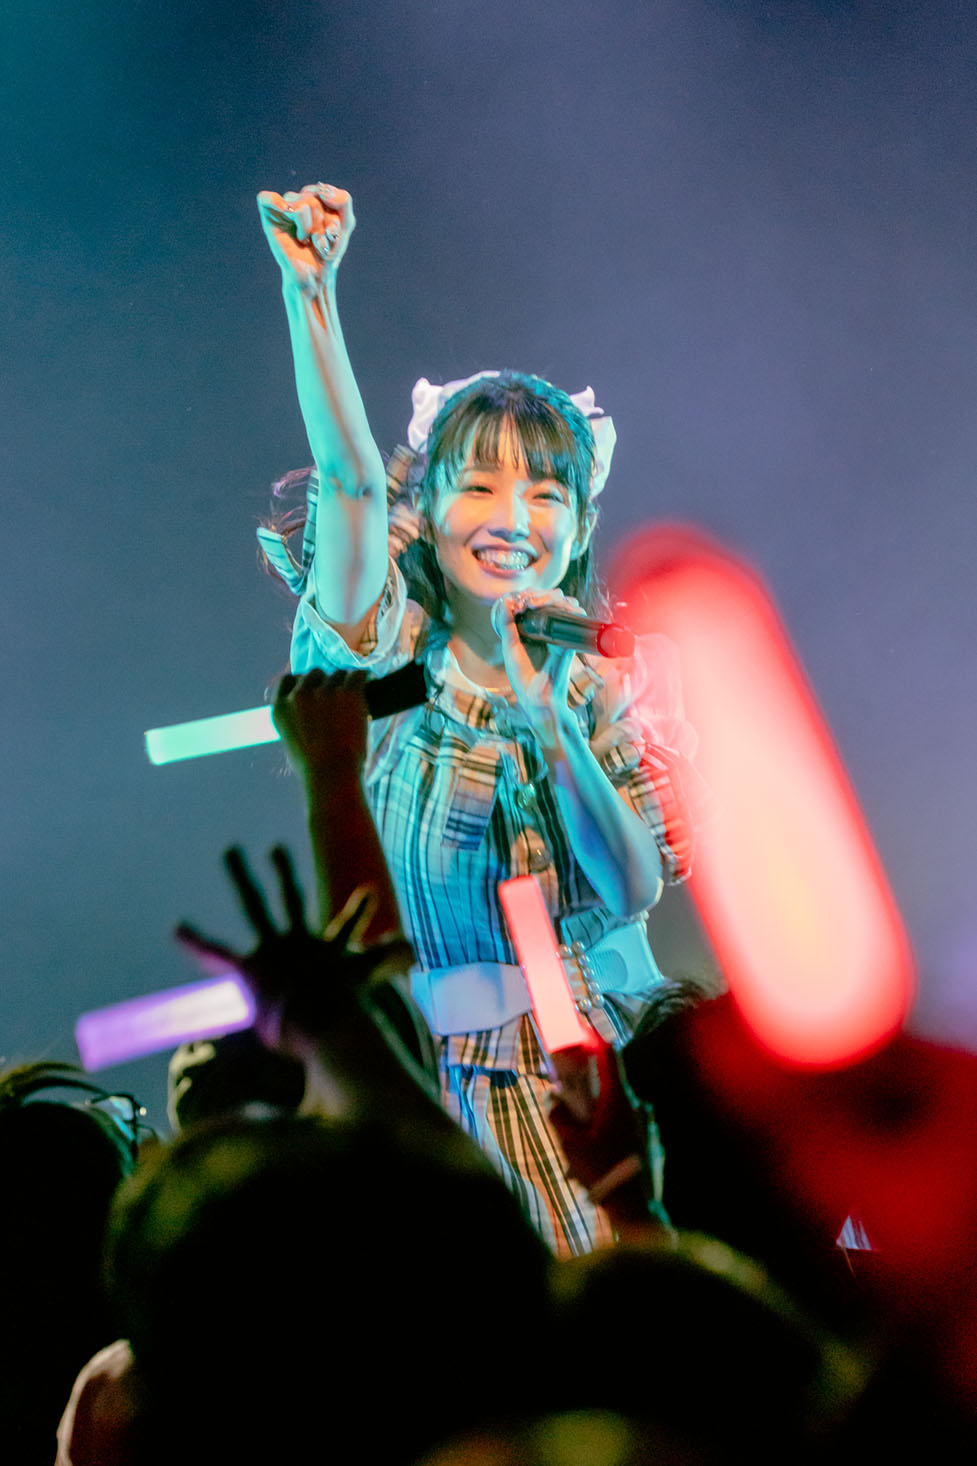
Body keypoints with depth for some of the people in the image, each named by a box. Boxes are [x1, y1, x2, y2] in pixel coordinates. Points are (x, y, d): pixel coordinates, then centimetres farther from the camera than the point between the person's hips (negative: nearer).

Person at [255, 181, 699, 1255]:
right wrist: (310, 292, -33)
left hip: (611, 1054, 3)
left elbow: (635, 887, -7)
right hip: (448, 1077, -3)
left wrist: (544, 712, -16)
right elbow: (350, 482, -23)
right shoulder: (392, 654, -4)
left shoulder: (601, 681, 5)